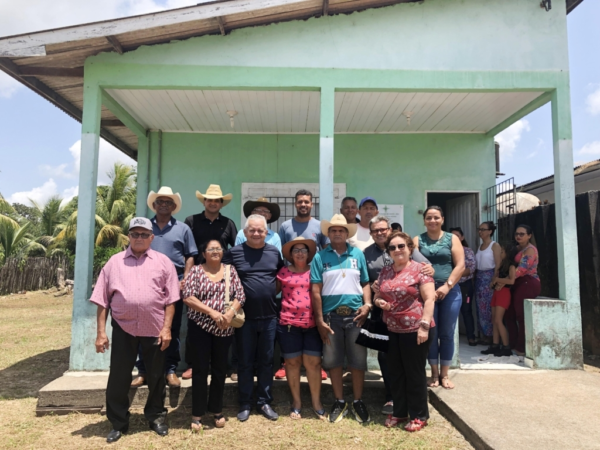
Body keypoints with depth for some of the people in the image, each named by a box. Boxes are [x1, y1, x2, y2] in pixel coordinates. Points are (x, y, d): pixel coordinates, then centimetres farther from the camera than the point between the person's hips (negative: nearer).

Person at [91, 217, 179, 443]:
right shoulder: (114, 262, 5)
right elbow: (102, 300, 4)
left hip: (155, 329, 0)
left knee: (156, 376, 13)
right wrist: (101, 332, -1)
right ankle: (118, 423, 28)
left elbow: (170, 299, 0)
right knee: (118, 377, 9)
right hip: (123, 328, 1)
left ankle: (156, 417, 33)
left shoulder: (163, 262, 2)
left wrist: (167, 327, -7)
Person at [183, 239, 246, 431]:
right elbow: (188, 297, -12)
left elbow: (240, 296, 0)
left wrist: (230, 313, -18)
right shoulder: (196, 271, -2)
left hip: (224, 329, 3)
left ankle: (217, 410, 27)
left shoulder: (230, 271, 5)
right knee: (200, 369, 4)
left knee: (220, 369, 12)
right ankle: (197, 414, 17)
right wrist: (212, 312, -19)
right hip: (200, 327, -2)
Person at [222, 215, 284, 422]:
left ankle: (264, 402, 24)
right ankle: (245, 404, 21)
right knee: (245, 362, 8)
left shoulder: (274, 252, 5)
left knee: (266, 361, 11)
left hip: (269, 316, 2)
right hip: (245, 317, -2)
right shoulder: (234, 253, -3)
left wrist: (272, 293, 2)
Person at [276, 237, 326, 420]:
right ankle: (296, 402, 22)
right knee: (292, 362, 8)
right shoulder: (283, 272, 5)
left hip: (312, 324, 1)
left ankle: (316, 402, 17)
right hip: (289, 324, 0)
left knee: (313, 362, 4)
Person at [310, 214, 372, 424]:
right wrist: (319, 320, -6)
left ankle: (358, 402, 24)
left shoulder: (358, 254, 6)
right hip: (331, 315, 0)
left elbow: (365, 283, 8)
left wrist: (367, 305, -8)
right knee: (333, 360, 9)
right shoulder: (320, 257, 1)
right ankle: (339, 402, 25)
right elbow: (316, 290, -2)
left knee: (358, 360, 7)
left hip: (355, 314, 1)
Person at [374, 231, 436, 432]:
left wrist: (424, 325, -19)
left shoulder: (419, 269, -8)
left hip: (414, 329, -5)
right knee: (395, 372, 14)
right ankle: (399, 411, 30)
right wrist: (379, 301, -5)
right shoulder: (385, 271, 9)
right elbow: (378, 295, 18)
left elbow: (429, 299, -13)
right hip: (392, 330, 6)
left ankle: (419, 415, 22)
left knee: (415, 372, 7)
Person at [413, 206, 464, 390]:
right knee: (431, 333, 5)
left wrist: (447, 286, -12)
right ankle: (434, 374, 18)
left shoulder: (452, 239, 6)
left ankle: (444, 374, 21)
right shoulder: (417, 240, 5)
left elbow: (460, 265, -2)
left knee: (447, 334, 8)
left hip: (450, 292, 1)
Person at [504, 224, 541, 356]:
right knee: (510, 315, 11)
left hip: (528, 284, -9)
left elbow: (521, 269, -20)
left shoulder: (530, 249, -10)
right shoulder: (518, 248, 18)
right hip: (519, 284, 9)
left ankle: (522, 348, 6)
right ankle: (513, 344, 19)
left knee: (521, 317, -3)